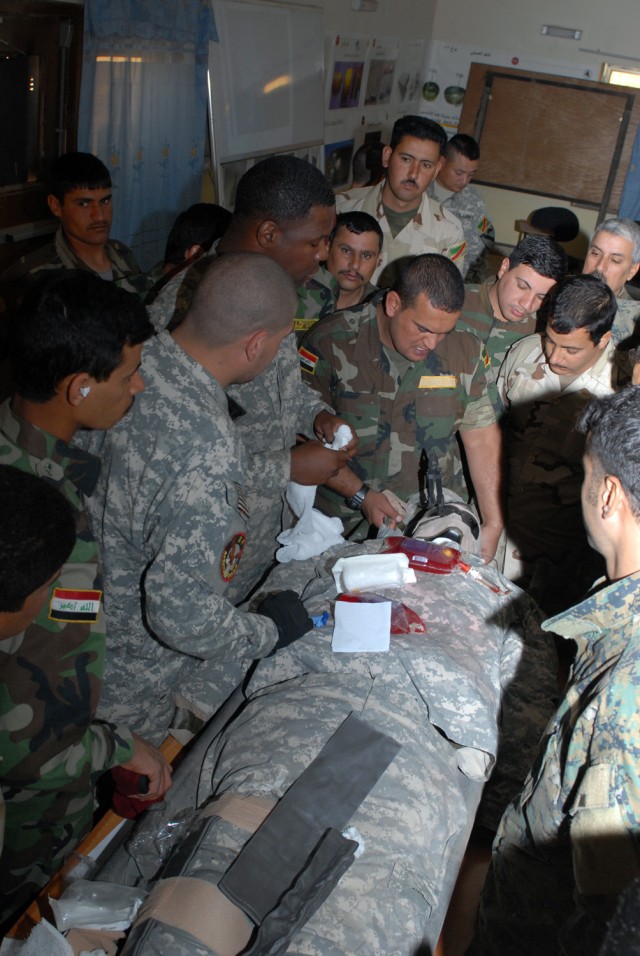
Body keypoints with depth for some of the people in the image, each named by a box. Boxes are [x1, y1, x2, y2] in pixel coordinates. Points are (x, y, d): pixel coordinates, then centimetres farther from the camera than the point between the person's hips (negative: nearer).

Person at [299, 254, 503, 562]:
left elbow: (481, 438, 6)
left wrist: (493, 524, 0)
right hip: (343, 519, -3)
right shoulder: (332, 343, -9)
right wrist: (361, 496, -14)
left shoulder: (465, 351, 3)